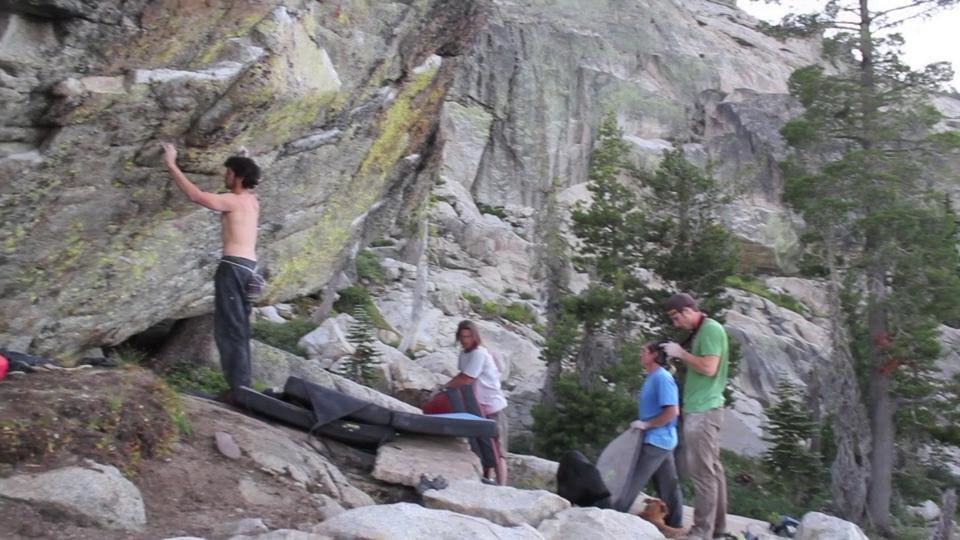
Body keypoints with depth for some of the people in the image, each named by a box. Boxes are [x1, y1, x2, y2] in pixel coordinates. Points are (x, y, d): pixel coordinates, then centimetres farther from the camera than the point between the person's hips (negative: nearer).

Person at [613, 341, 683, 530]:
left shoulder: (662, 378, -17)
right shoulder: (652, 378, 13)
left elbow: (671, 412, -22)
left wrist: (646, 424, -18)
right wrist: (644, 424, 9)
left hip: (656, 440, -10)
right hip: (660, 440, 10)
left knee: (633, 481, -5)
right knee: (668, 485, 11)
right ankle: (674, 524, 16)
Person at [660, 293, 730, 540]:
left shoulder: (711, 329, -12)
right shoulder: (701, 331, 17)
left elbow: (709, 368, -20)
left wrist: (681, 353, -11)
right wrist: (678, 356, 9)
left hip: (703, 411, -10)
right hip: (703, 409, 10)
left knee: (702, 470, -8)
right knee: (713, 468, 12)